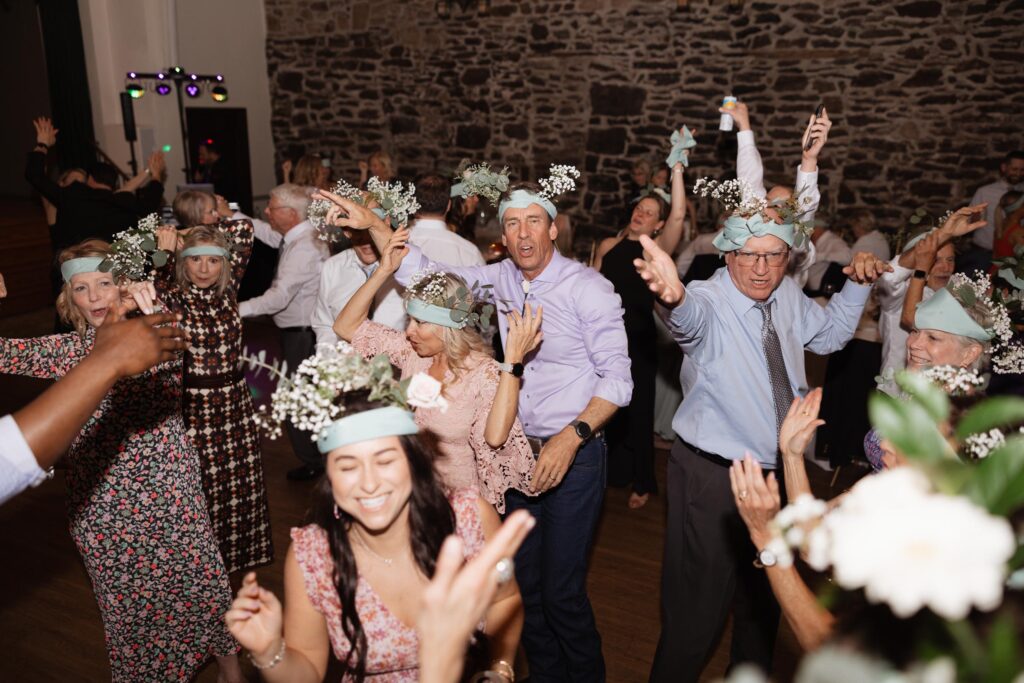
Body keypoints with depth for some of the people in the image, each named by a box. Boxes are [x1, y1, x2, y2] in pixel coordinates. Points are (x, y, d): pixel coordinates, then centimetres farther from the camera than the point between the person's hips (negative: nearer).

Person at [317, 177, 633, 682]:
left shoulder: (587, 288, -11)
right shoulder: (499, 280, 4)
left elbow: (616, 378, -13)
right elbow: (420, 275, 9)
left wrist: (572, 436, -24)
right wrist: (373, 224, -1)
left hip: (573, 454, -5)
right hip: (520, 451, 5)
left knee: (562, 590, 0)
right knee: (525, 581, 16)